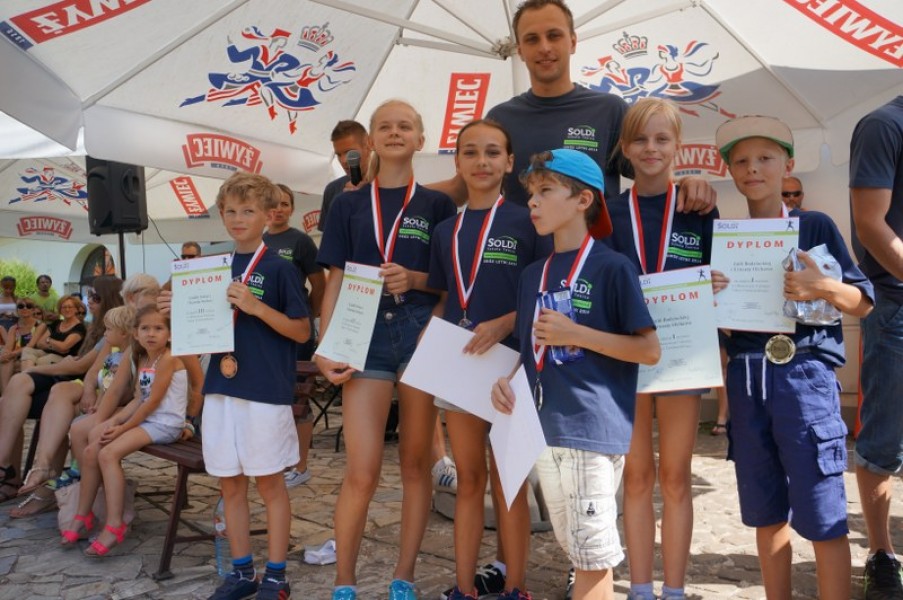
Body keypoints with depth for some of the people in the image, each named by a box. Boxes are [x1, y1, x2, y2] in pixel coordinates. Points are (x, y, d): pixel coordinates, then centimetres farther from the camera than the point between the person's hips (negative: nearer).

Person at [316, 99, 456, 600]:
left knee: (415, 463, 8)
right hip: (366, 336, 0)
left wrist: (414, 279, -13)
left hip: (422, 334, 0)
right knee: (361, 472, -5)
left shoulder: (437, 204, 8)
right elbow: (336, 280, 7)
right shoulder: (349, 204, 11)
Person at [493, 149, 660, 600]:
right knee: (581, 553, 18)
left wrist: (577, 334, -16)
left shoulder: (612, 267, -7)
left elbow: (650, 350, -10)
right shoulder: (533, 274, 13)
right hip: (543, 430, 7)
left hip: (593, 428, -6)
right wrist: (507, 380, 0)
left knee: (593, 555, 3)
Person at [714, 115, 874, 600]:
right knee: (766, 512, 13)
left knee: (823, 514, -1)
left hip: (804, 372, -3)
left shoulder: (816, 226, 2)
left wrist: (823, 288, -17)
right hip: (745, 377, 3)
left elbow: (864, 302, 2)